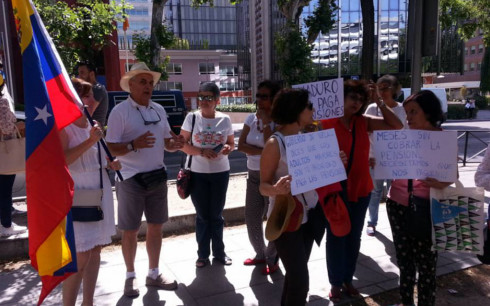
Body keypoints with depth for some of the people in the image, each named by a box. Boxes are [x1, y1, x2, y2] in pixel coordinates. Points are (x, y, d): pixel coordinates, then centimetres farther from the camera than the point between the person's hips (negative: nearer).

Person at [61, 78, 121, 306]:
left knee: (95, 250, 12)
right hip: (77, 196, -7)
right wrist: (90, 141, -25)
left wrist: (111, 164, 3)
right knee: (81, 255, -7)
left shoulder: (95, 126, 11)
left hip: (100, 192, 8)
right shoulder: (62, 127, -12)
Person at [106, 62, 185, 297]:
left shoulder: (159, 110, 7)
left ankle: (153, 274, 30)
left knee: (156, 227, 14)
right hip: (131, 180, -5)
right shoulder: (120, 111, -11)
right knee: (130, 231, 8)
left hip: (157, 177, 6)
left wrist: (175, 144, -10)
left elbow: (166, 143, 13)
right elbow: (110, 148, -14)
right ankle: (130, 276, 28)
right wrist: (134, 145, -31)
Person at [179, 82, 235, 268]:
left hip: (221, 173, 1)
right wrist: (202, 151, -19)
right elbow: (183, 144, -3)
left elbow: (232, 144, 9)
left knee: (216, 215, 11)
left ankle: (219, 252, 27)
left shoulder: (225, 119, 0)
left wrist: (227, 148, -14)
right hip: (198, 173, -1)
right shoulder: (192, 118, -4)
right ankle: (203, 254, 23)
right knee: (202, 215, 8)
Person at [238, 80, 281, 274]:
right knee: (252, 218, 13)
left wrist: (266, 123, -19)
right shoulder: (251, 118, 5)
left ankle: (272, 259, 25)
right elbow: (241, 145, -5)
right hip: (253, 175, 6)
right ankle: (260, 254, 34)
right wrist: (262, 151, -17)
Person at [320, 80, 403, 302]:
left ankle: (348, 279, 33)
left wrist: (379, 102, -3)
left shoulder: (363, 123, 4)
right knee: (336, 237, 7)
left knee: (353, 237, 16)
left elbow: (397, 126, 4)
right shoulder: (326, 123, -10)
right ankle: (335, 283, 24)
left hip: (360, 189, 5)